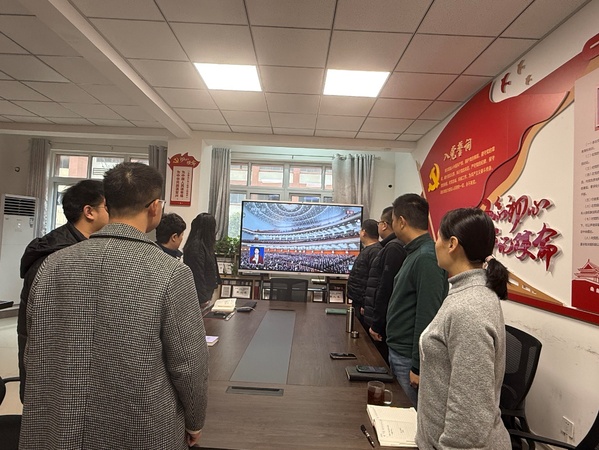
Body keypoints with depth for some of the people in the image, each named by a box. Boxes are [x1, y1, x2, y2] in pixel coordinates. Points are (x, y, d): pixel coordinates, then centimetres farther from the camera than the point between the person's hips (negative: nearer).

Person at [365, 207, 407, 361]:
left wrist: (376, 324, -18)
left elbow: (386, 289, -21)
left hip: (383, 322, -9)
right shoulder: (392, 246, 14)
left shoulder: (393, 248, -17)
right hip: (383, 320, 9)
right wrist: (368, 307, 22)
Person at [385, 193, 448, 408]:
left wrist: (418, 367, -20)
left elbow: (427, 318, -24)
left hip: (410, 359, -9)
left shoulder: (427, 258, -23)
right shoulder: (416, 253, 8)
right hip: (399, 352, 9)